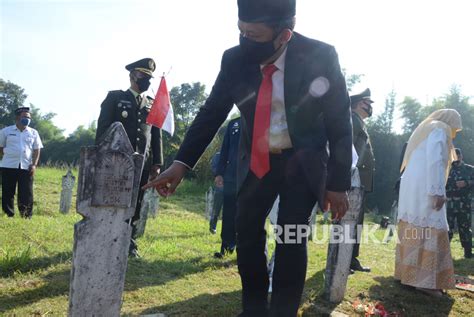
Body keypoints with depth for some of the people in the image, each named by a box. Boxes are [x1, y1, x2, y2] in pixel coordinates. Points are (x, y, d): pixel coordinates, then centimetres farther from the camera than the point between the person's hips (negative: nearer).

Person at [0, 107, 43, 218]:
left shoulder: (33, 133, 9)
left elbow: (36, 150, 8)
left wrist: (34, 164, -3)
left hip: (26, 167, 1)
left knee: (26, 193, 1)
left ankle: (27, 216, 8)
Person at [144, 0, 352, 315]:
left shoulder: (320, 56, -18)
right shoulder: (235, 59, -11)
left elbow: (340, 123, -11)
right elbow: (211, 113, -3)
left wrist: (338, 183, -10)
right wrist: (181, 163, -11)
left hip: (303, 162, -3)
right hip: (256, 161, 3)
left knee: (291, 239, -8)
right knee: (246, 233, 5)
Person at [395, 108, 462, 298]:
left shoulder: (424, 130, 27)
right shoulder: (439, 130, -1)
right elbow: (434, 161, -16)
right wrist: (438, 191, -21)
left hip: (410, 188, 10)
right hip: (424, 189, -10)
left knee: (413, 231, 8)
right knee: (430, 232, -11)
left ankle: (407, 273, 9)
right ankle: (425, 281, -14)